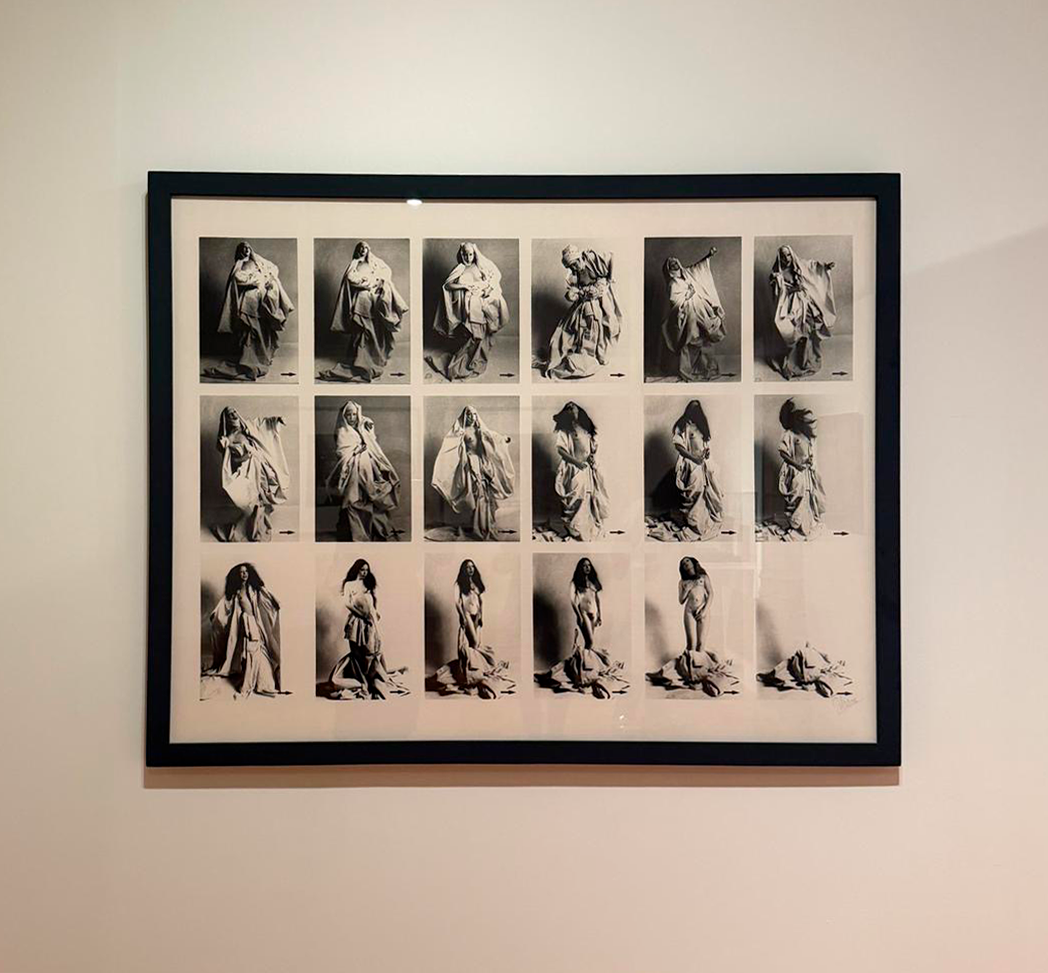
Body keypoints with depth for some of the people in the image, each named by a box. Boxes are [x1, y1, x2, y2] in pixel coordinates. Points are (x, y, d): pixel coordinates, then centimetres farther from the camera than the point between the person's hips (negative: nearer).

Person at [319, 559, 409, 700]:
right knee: (359, 652, -3)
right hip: (358, 622, -5)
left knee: (375, 648, 2)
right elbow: (347, 602, -10)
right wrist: (362, 614, -11)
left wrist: (375, 613, 1)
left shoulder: (368, 585, 19)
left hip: (370, 622, 5)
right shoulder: (349, 584, 2)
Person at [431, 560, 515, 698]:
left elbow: (482, 601, 13)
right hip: (467, 614, -5)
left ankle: (477, 667, 10)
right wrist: (462, 617, -13)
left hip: (477, 615, 5)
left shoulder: (477, 583, 14)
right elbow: (457, 601, -6)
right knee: (472, 642, -13)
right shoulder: (459, 584, 0)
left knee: (477, 643, 3)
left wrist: (481, 615, 2)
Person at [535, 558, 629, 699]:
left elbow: (598, 599, 15)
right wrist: (579, 616, -13)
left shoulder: (593, 581, 15)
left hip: (594, 613, 6)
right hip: (584, 613, -6)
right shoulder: (576, 582, -1)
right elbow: (572, 599, -7)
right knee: (591, 642, -13)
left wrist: (600, 614, 8)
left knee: (590, 641, 6)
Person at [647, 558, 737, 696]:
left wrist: (706, 609, -4)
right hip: (689, 611, 1)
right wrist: (687, 589, -3)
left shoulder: (703, 577, 15)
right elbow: (681, 600, 11)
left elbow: (711, 593, 7)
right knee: (691, 643, -12)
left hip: (703, 611, -1)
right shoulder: (683, 582, 17)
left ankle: (700, 668, -6)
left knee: (701, 642, -9)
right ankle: (690, 668, -9)